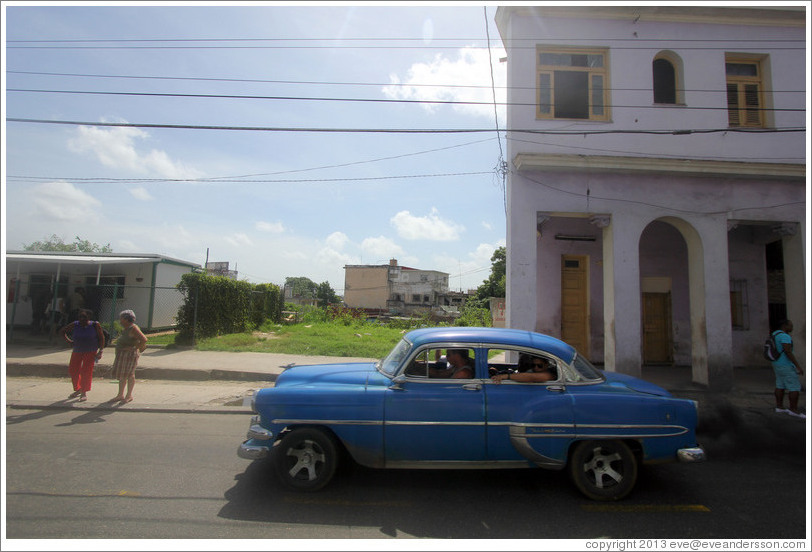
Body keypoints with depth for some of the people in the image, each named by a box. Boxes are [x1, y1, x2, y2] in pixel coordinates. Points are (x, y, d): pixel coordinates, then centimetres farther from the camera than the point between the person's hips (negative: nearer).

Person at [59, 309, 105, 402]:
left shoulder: (95, 325, -7)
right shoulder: (75, 325, -1)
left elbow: (101, 338, -3)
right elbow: (62, 331, 16)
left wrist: (100, 351, -9)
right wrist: (68, 341, 3)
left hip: (90, 352, -4)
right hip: (77, 351, 4)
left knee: (86, 371, -6)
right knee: (73, 370, 7)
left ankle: (84, 393, 4)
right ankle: (78, 390, 28)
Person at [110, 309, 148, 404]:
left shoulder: (133, 328, -16)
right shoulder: (126, 328, 14)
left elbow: (144, 339, -26)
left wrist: (135, 348, -17)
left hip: (130, 354, -10)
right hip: (122, 355, 10)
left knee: (129, 374, -1)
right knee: (121, 375, 14)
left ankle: (129, 396, 9)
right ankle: (120, 395, 24)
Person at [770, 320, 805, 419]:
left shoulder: (775, 335, 10)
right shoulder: (784, 336, -21)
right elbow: (788, 352, -26)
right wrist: (798, 366, -23)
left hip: (777, 364, 10)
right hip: (786, 366, -10)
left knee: (780, 386, 13)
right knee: (795, 387, -3)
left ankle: (779, 407, 18)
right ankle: (794, 410, 1)